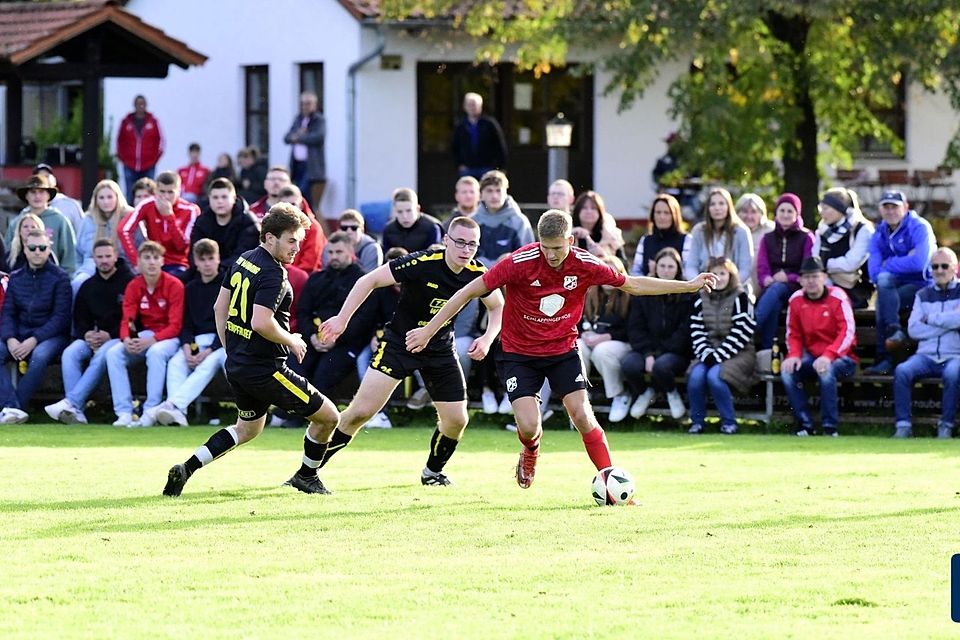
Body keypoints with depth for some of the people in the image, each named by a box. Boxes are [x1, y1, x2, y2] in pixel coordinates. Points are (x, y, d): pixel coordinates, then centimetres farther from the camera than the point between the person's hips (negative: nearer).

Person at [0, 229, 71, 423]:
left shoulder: (59, 278, -2)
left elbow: (60, 317, -9)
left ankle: (17, 406, -33)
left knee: (39, 356, -37)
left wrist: (34, 340, -20)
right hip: (19, 335, 4)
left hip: (51, 335, -4)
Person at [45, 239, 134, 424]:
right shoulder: (88, 286, 15)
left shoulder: (129, 282, -3)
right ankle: (76, 411, -34)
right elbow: (79, 318, 17)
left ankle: (71, 402, -42)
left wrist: (109, 335, -17)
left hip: (118, 337, -5)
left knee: (102, 355, -35)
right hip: (92, 337, 5)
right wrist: (86, 334, -6)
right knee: (70, 353, -23)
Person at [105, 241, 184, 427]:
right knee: (113, 353, -21)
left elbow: (175, 325, -14)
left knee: (156, 352, -38)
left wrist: (152, 340, -28)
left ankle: (151, 412, -35)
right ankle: (124, 412, -26)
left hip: (168, 338, -5)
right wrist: (127, 339, -25)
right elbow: (127, 320, -2)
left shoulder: (174, 285, -10)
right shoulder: (133, 286, 3)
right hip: (143, 336, 5)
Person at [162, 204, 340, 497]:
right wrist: (291, 341, -13)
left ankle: (185, 469, 16)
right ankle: (306, 476, 20)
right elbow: (261, 322, -30)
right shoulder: (273, 274, -21)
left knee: (247, 429, 29)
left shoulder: (243, 260, 8)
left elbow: (220, 307, 16)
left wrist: (230, 349, 24)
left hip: (237, 364, 10)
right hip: (264, 369, -9)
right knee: (328, 416, 3)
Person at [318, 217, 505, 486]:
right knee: (362, 410, -13)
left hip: (440, 350, 5)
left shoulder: (477, 274, -10)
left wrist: (487, 338, -9)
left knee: (456, 420, -1)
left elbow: (498, 306, 10)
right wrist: (342, 319, -22)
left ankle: (433, 472, 27)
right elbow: (370, 281, -19)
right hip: (399, 342, -5)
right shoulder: (422, 263, -25)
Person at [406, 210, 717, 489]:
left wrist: (689, 286, 1)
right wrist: (429, 330, -16)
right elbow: (470, 291, -16)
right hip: (519, 352, -2)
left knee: (582, 414, -14)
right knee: (528, 426, -13)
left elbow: (632, 284, 2)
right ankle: (530, 452, 25)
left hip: (563, 349, 2)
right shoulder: (521, 262, -23)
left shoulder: (585, 265, -14)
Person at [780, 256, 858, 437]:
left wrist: (828, 356, -32)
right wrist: (794, 355, -14)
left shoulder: (837, 297, -12)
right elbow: (793, 334, 8)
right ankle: (804, 424, -15)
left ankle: (830, 427, -25)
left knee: (827, 371, -37)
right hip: (812, 356, 5)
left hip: (840, 356, -5)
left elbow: (848, 333, -19)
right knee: (787, 371, -22)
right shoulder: (796, 300, 2)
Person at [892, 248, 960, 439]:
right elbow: (913, 329, 3)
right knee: (902, 371, -28)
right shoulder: (923, 295, 18)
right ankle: (903, 426, -27)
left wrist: (931, 319, -4)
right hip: (926, 356, 3)